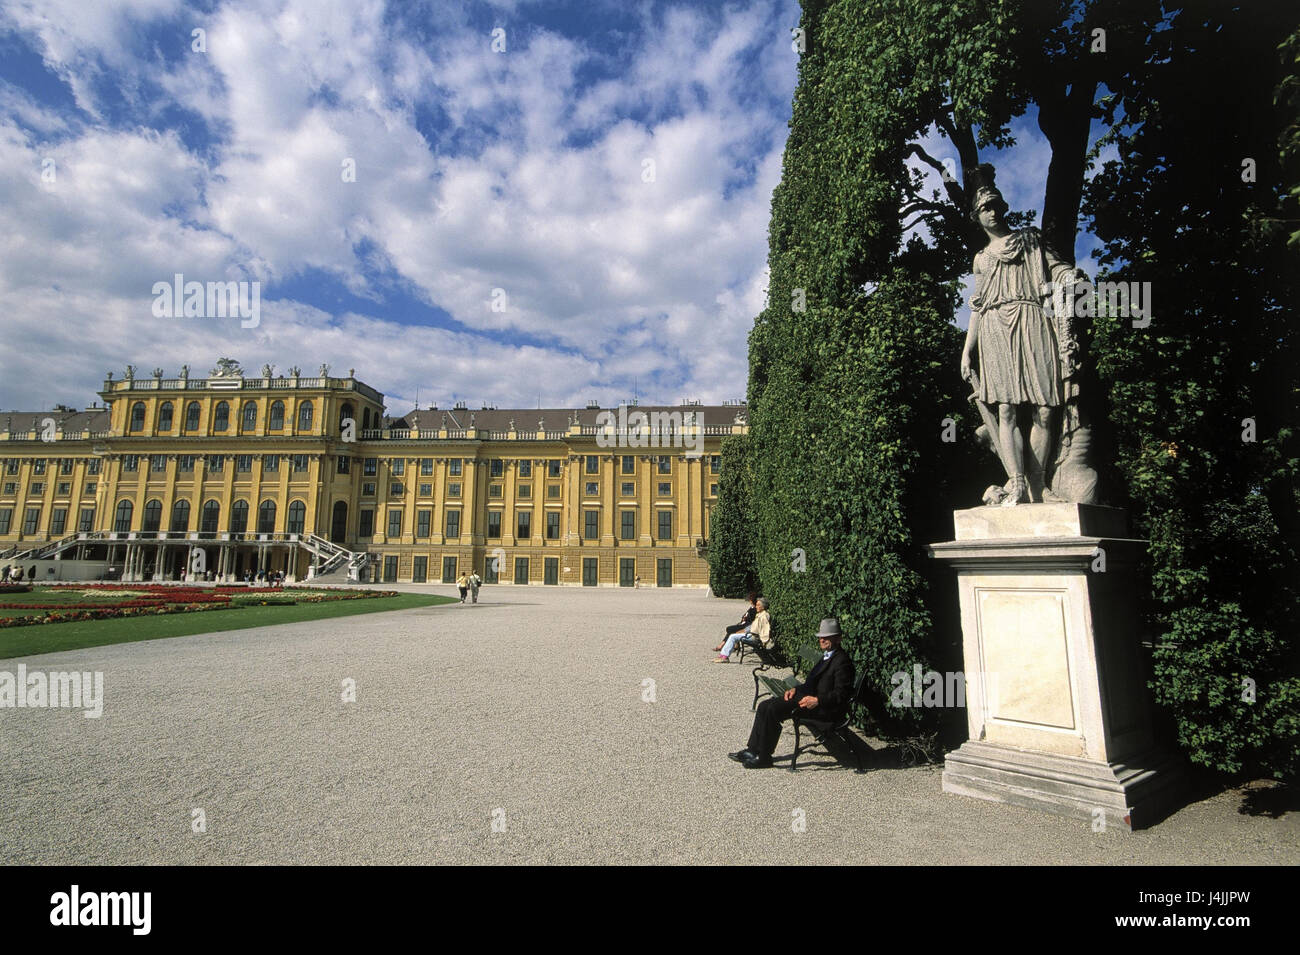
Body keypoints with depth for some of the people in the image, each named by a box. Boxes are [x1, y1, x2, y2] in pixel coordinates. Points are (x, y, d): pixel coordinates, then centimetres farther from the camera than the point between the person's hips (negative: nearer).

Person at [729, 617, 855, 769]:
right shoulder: (827, 655, 17)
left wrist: (817, 700, -26)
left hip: (826, 708, -10)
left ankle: (764, 757, -10)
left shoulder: (842, 661, -13)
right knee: (765, 706, -2)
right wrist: (796, 689, 7)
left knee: (773, 710, -22)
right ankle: (753, 750, 3)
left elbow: (841, 694, -19)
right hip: (809, 695, 10)